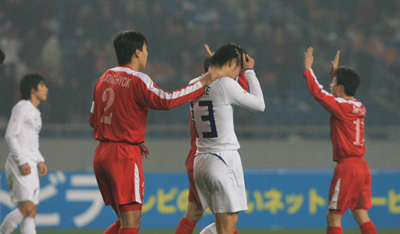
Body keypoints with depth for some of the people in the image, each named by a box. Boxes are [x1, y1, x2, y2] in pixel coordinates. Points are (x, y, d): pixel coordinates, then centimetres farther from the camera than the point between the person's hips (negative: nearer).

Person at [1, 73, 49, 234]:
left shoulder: (35, 112, 20)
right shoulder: (22, 108, -7)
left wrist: (40, 161, 15)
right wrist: (22, 162, -18)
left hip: (30, 166, 9)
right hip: (20, 165, -9)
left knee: (31, 212, 2)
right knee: (27, 208, -19)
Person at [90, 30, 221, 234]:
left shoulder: (105, 78, 14)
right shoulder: (137, 80, -11)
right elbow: (166, 101, -20)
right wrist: (202, 83, -11)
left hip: (102, 154, 8)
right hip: (125, 156, -8)